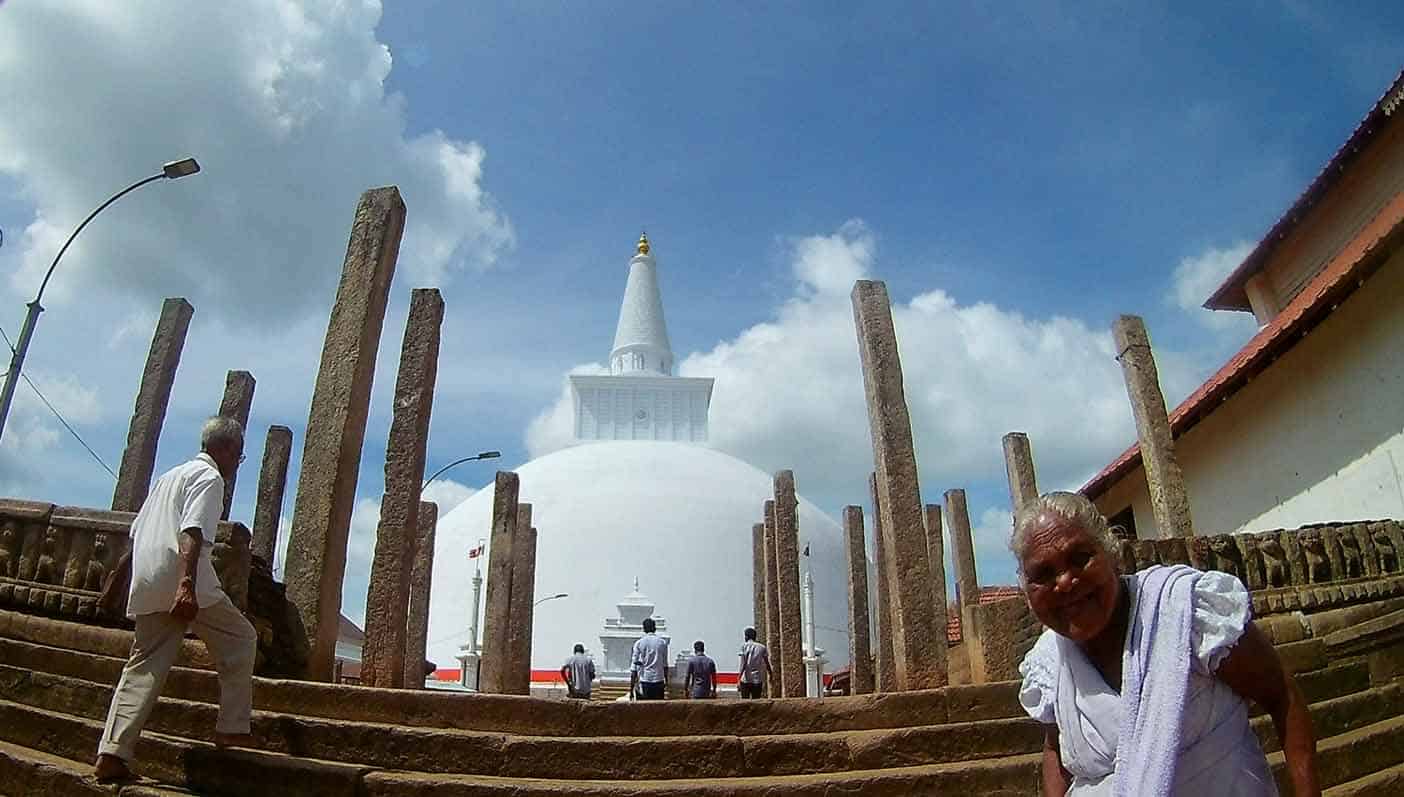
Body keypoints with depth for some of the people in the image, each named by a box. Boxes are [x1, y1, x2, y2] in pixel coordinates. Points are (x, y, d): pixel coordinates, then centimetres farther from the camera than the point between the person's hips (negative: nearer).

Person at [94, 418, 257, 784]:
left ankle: (111, 754, 1)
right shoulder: (210, 477, -2)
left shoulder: (168, 476, 26)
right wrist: (187, 583, -28)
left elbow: (137, 530, 27)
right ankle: (232, 729, 4)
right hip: (181, 580, -8)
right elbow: (191, 531, -18)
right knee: (240, 639, 5)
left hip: (147, 584, 8)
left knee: (144, 667, 8)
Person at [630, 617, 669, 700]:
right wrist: (666, 682, 20)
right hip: (659, 681, 1)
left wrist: (631, 688, 2)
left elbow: (634, 666, -1)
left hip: (644, 682, -1)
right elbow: (665, 665, 9)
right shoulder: (662, 642, 4)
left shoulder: (639, 643, 0)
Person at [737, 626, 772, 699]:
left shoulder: (744, 646, -2)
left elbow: (743, 664, -12)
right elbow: (767, 664, 13)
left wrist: (738, 679, -16)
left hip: (745, 680, -2)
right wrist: (770, 675, 30)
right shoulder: (762, 647, 7)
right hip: (757, 680, 2)